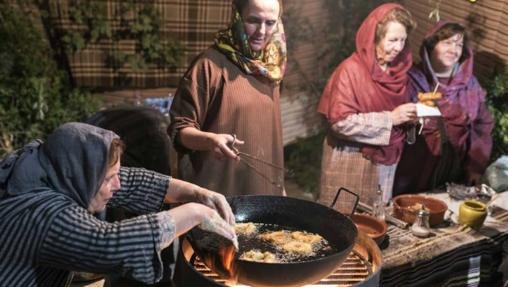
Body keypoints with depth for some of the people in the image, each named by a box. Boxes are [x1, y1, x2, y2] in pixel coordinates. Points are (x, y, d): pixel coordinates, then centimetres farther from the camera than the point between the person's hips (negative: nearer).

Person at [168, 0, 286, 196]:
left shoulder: (271, 67, 6)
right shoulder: (211, 63, -14)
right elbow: (180, 128, -12)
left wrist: (279, 185, 15)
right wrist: (210, 140, -32)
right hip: (217, 192, -6)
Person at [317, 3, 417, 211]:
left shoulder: (399, 69, 5)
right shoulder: (351, 69, -15)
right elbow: (340, 121, -22)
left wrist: (411, 116, -5)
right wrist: (389, 118, -22)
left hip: (385, 159, 6)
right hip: (351, 161, -6)